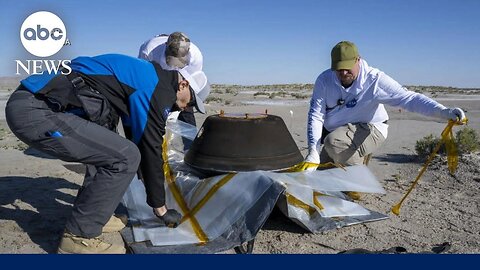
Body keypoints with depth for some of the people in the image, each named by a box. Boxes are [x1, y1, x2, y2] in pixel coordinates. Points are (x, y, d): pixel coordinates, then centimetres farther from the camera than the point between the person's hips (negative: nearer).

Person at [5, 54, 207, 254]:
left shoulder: (142, 75, 22)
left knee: (108, 149, 21)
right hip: (36, 111, -11)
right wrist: (161, 209, 5)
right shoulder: (158, 88, -8)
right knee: (125, 157, -12)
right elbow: (151, 150, -7)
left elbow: (137, 140, 31)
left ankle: (94, 215, 21)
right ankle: (79, 237, -1)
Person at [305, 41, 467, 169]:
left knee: (334, 141, -34)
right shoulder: (325, 80, -14)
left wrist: (444, 112, -44)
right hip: (336, 133, 5)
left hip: (369, 130, -5)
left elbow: (408, 98, -28)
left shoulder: (374, 80, -22)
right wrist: (313, 151, -27)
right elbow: (316, 115, -17)